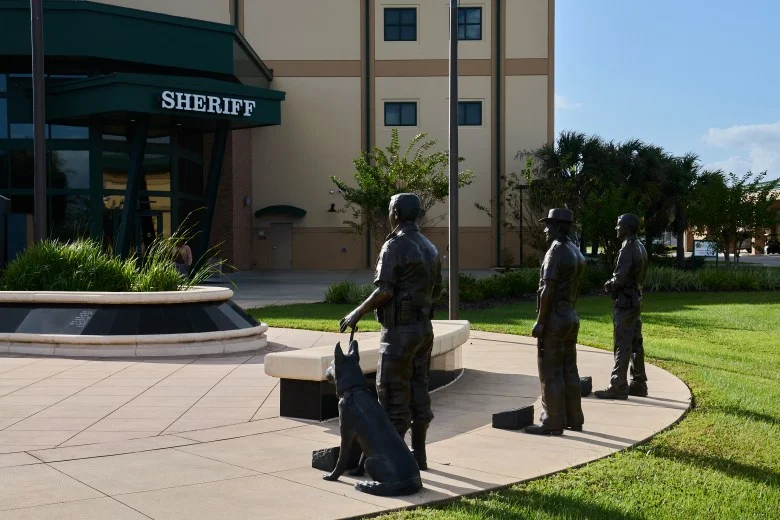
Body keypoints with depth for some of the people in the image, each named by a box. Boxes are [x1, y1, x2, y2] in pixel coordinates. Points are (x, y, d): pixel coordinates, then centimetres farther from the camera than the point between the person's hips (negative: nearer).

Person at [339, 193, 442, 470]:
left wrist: (357, 313, -9)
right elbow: (436, 289, 18)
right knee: (418, 390, 12)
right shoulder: (429, 247, 12)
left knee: (394, 394, -2)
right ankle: (418, 454, 19)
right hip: (424, 327, 8)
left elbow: (384, 292, -20)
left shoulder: (394, 246, -14)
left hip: (400, 330, -8)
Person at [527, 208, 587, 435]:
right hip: (571, 317, 9)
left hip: (553, 318, -9)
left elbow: (548, 290, -21)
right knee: (569, 370, 12)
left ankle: (552, 422, -1)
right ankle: (574, 419, 17)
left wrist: (539, 321, -18)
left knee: (550, 373, -4)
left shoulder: (555, 252, -16)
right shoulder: (577, 253, 13)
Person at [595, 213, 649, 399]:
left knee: (622, 345, -7)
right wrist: (613, 283, 11)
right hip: (636, 298, 10)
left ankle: (618, 386, -5)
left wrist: (609, 284, -3)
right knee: (635, 344, 13)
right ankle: (638, 384, 18)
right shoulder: (640, 247, 13)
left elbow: (621, 277, -22)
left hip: (625, 302, -10)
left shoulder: (628, 248, -17)